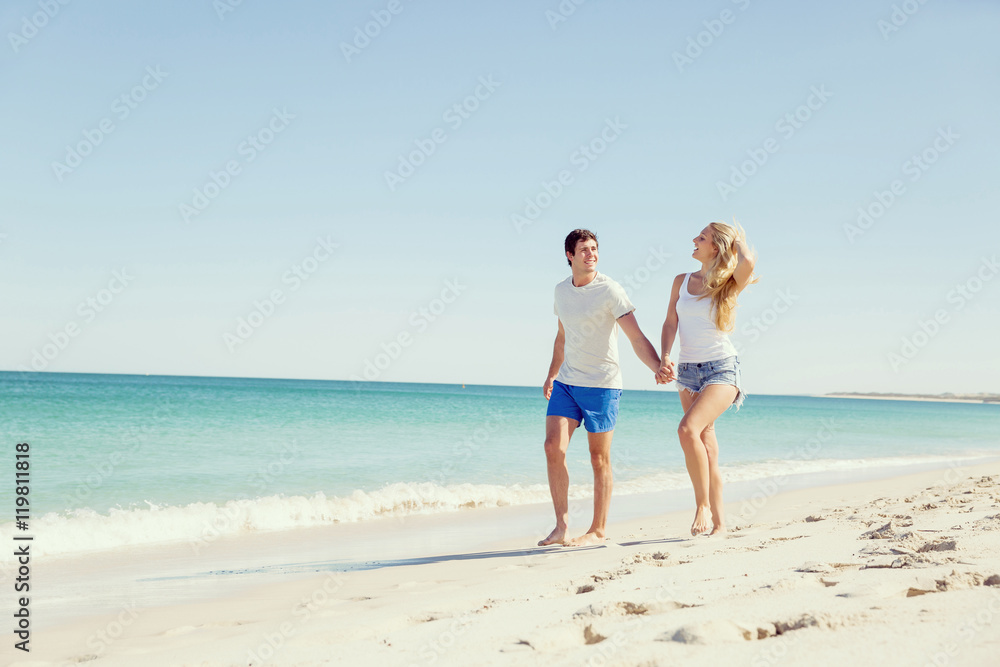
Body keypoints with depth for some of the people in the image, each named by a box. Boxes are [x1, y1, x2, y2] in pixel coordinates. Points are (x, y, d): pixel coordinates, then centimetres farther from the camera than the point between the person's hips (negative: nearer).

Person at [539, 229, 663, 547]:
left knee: (599, 459, 0)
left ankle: (598, 530, 12)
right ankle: (561, 526, 1)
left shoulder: (609, 291, -9)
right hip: (566, 382, 5)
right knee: (553, 447, -7)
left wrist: (659, 368, -28)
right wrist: (552, 375, 28)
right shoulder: (561, 290, 10)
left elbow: (637, 338, -14)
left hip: (601, 384, -5)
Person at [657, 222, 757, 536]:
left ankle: (703, 504, -12)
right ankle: (719, 520, 16)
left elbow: (748, 262, -27)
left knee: (688, 429, -26)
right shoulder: (682, 282, 10)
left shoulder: (729, 284, -5)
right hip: (688, 370, 6)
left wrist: (739, 240, -6)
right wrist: (664, 359, -9)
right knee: (707, 448, 8)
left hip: (722, 369, -5)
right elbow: (670, 324, 7)